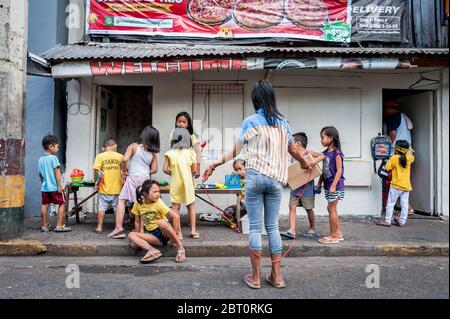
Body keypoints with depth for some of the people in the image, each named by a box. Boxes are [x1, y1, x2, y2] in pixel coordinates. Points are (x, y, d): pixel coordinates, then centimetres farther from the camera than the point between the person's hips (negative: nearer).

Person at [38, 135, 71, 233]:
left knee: (44, 205, 11)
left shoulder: (41, 159, 10)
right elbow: (57, 172, -14)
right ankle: (59, 225, 5)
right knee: (62, 203, 4)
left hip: (44, 187, 7)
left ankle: (44, 226, 18)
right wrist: (59, 185, -12)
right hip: (54, 187, -7)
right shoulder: (53, 158, -12)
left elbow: (40, 174, 15)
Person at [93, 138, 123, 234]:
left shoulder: (100, 156, -4)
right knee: (118, 208, 11)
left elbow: (96, 171, -10)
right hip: (117, 188, 1)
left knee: (102, 208, 10)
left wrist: (96, 181, 6)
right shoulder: (120, 156, -2)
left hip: (104, 188, 0)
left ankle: (99, 227, 15)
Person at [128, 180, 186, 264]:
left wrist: (173, 234, -13)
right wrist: (140, 234, 0)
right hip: (153, 235, 4)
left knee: (161, 222, -35)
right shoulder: (138, 203, 0)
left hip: (164, 232, -4)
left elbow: (176, 217, -15)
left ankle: (180, 247, -22)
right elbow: (138, 221, 10)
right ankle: (153, 251, -31)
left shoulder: (158, 203, -10)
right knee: (131, 235, -15)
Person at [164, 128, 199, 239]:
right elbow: (194, 170, -1)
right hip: (188, 182, 1)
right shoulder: (190, 153, -1)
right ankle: (193, 230, 15)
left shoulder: (170, 153, -4)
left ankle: (178, 232, 6)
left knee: (175, 207, 5)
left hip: (175, 183, -1)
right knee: (191, 206, 14)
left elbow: (165, 169, -8)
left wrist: (172, 173, 11)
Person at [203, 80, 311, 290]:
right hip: (276, 179, 3)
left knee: (255, 227, 3)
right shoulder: (282, 122, 12)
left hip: (255, 177, -3)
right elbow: (293, 150, 23)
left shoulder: (250, 121, 1)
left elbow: (235, 151, -3)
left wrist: (214, 165, 4)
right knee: (273, 227, 11)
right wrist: (305, 164, 41)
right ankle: (276, 276, 17)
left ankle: (255, 277, 11)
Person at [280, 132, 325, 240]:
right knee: (292, 207, -2)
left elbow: (322, 156, -13)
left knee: (308, 209, 6)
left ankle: (312, 229, 24)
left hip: (306, 186, -6)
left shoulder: (308, 153, -6)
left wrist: (314, 161, -29)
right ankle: (292, 231, -2)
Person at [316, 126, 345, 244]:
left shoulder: (336, 153, -13)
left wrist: (333, 185, -22)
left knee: (331, 208, -5)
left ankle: (333, 236, 4)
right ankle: (338, 233, 23)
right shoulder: (325, 153, 11)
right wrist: (319, 183, 15)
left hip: (336, 186, -8)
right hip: (328, 185, 8)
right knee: (333, 209, 13)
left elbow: (339, 170, -17)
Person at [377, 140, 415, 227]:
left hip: (396, 185, -5)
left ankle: (387, 221, 2)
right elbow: (412, 156, 27)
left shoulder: (394, 158, -11)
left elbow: (387, 168, -13)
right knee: (404, 204, 9)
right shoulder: (409, 158, 4)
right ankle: (402, 222, 15)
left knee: (390, 203, 1)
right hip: (406, 186, 5)